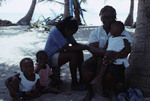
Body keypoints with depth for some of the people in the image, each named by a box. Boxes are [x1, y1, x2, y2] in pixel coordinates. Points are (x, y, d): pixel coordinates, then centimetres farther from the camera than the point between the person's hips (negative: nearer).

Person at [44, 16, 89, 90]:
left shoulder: (67, 32, 4)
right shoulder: (56, 32, -24)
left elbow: (75, 44, 2)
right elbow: (67, 48, -31)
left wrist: (86, 46, -18)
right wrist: (85, 47, -31)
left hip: (59, 54, 9)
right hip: (50, 58, -9)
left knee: (79, 52, -9)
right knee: (73, 55, -28)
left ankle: (82, 79, -8)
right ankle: (74, 83, -21)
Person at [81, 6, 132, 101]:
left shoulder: (122, 32, 4)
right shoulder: (95, 32, 6)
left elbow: (127, 49, -10)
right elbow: (92, 48, -10)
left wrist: (115, 56, -33)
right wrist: (105, 53, -32)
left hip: (115, 61, -2)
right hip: (98, 58, 2)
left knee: (109, 74, -33)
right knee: (85, 68, -27)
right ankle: (90, 90, 3)